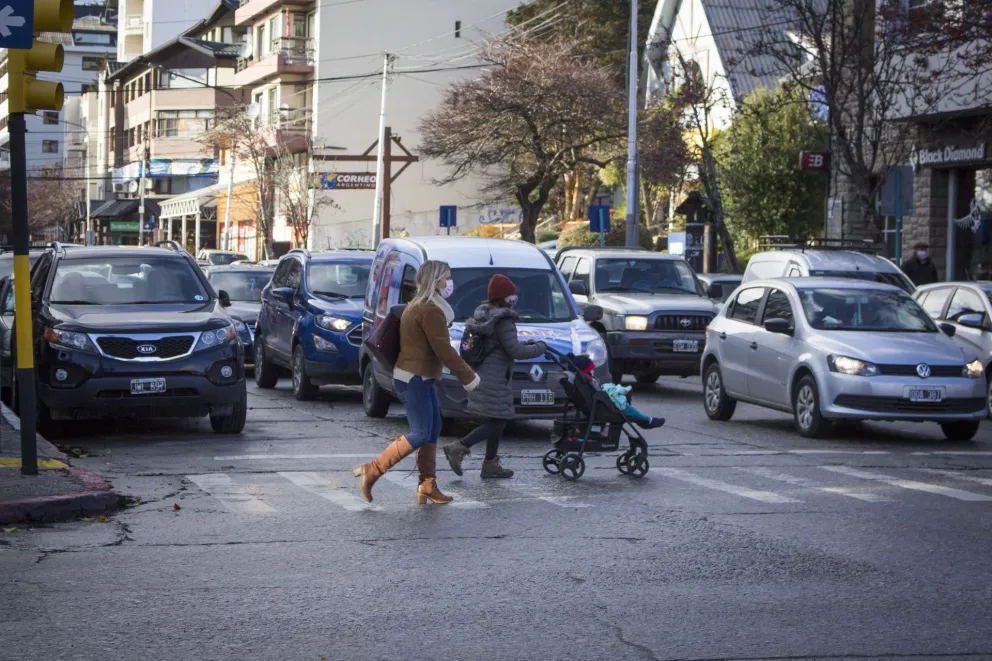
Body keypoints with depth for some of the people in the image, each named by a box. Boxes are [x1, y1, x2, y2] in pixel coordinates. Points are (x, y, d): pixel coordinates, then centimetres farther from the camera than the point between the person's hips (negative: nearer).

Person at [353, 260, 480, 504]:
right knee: (420, 435, -8)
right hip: (414, 378, -11)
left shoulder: (418, 306, 16)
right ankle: (371, 471, -7)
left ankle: (427, 486, 13)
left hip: (418, 377, 11)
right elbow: (443, 350, -18)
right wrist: (468, 377, -12)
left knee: (433, 430, 11)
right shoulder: (431, 310, -17)